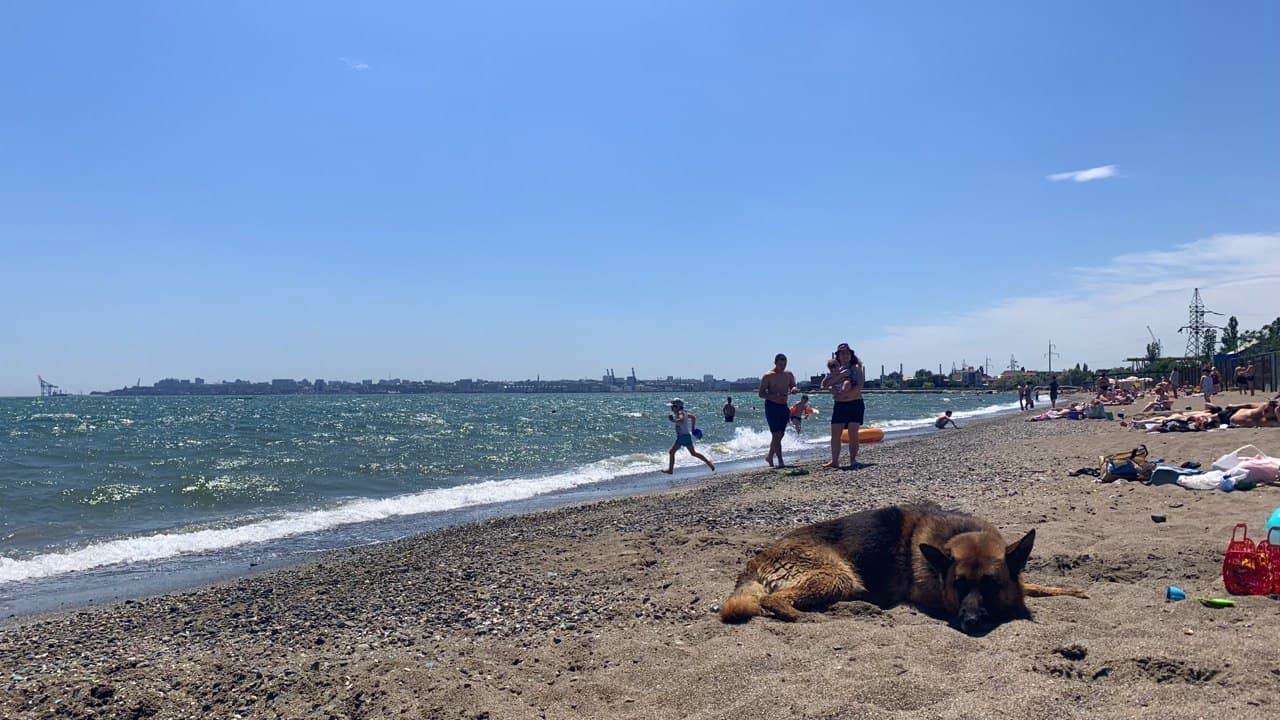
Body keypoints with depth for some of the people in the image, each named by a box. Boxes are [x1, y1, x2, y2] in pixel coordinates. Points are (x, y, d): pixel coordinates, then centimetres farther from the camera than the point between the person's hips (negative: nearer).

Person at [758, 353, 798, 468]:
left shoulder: (789, 375, 8)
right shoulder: (767, 376, -7)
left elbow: (793, 386, 14)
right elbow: (761, 393, -7)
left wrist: (793, 389, -11)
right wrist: (773, 396, -24)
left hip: (784, 407, 6)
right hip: (771, 406, -6)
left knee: (780, 434, 10)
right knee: (776, 434, -10)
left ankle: (770, 457, 27)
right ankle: (780, 461, -9)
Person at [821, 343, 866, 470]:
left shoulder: (856, 368, 0)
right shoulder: (834, 369, 10)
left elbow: (859, 386, -13)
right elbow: (824, 385, -4)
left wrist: (845, 394, -20)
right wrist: (840, 375, -14)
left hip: (855, 404, -3)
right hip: (839, 405, 4)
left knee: (853, 433, -6)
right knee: (835, 433, 0)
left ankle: (853, 460, -1)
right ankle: (834, 461, 5)